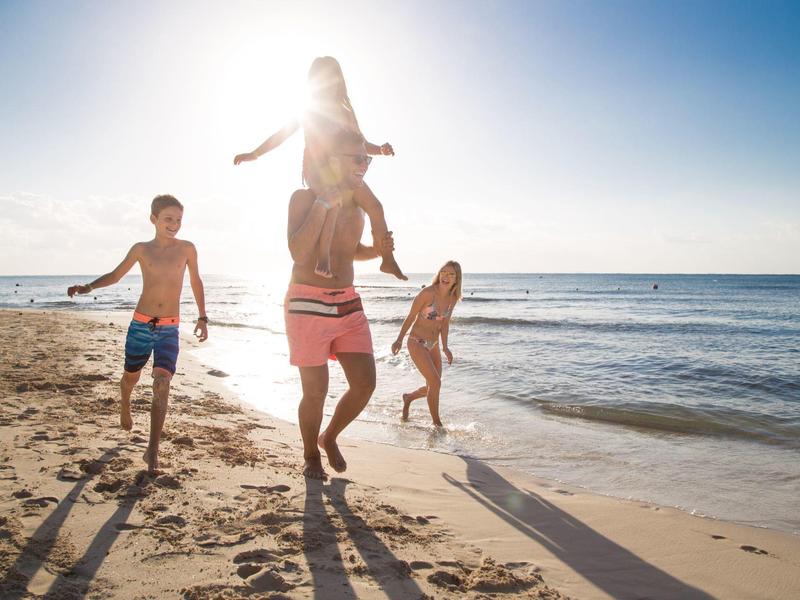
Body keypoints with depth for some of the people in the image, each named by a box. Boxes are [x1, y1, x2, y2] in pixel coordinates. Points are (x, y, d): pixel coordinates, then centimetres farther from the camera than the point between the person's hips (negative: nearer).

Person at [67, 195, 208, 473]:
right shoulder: (141, 249, 0)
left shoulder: (187, 249, 0)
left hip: (169, 330, -1)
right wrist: (88, 287, -5)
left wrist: (202, 317, 12)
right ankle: (125, 406, 56)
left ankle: (152, 451, -13)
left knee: (162, 383, -17)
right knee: (131, 376, 19)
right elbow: (115, 275, 12)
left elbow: (196, 282, 12)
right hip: (141, 325, 1)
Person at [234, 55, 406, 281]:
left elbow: (361, 143, 17)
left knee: (375, 206, -7)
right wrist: (254, 154, 10)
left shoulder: (345, 113, 18)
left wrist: (380, 149, -4)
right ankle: (324, 259, -47)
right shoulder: (309, 112, 11)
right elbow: (281, 135, 14)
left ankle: (388, 260, 4)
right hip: (317, 173, -5)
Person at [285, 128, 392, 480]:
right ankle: (311, 456, 26)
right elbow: (299, 253, -21)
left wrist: (377, 249, 3)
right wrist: (324, 203, -23)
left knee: (365, 383, 0)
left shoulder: (358, 204, 10)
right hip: (307, 304, -6)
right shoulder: (304, 197, -8)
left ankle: (329, 437, 26)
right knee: (316, 391, 1)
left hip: (348, 303, 6)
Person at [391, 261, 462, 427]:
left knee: (432, 387, 12)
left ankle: (408, 397, 42)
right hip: (417, 343, -7)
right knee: (435, 383, -14)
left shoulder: (452, 298, -1)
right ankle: (437, 424, 2)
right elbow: (411, 316, -11)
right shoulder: (428, 293, -20)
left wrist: (444, 347, 5)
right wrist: (399, 339, -6)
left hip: (433, 345, 7)